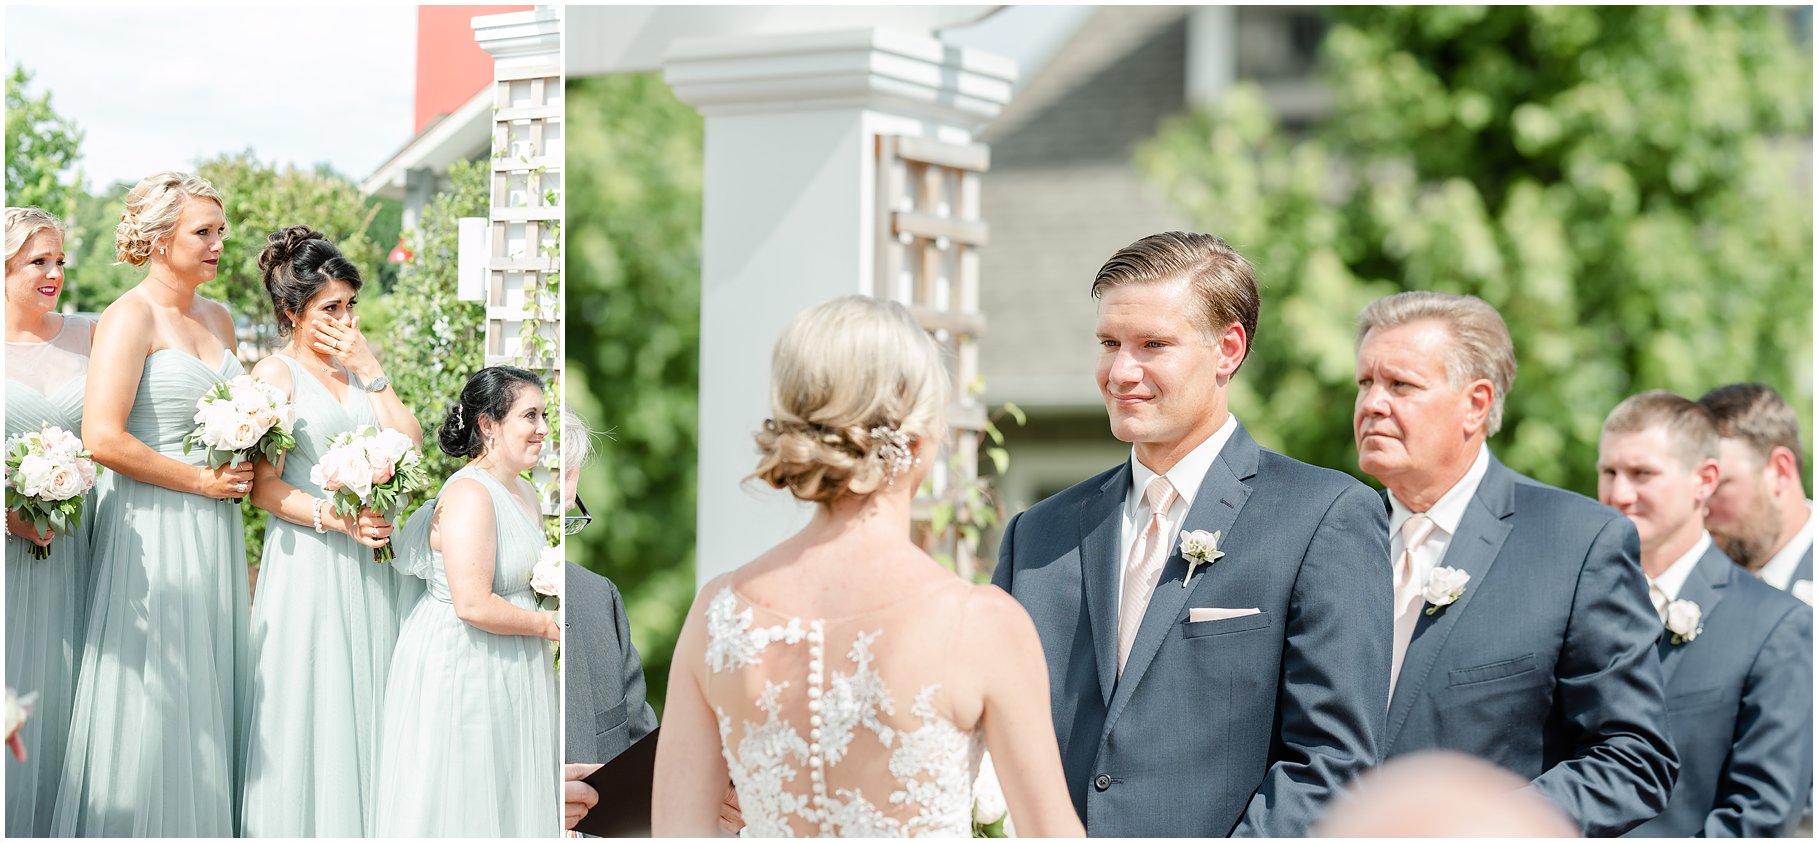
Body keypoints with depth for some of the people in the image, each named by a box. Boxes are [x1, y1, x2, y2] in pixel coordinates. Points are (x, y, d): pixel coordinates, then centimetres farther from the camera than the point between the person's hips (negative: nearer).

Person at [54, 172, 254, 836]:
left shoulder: (218, 318, 13)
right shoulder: (131, 316, -10)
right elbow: (102, 438, -19)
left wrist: (245, 466, 10)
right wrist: (199, 478, -14)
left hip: (214, 531, 7)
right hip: (154, 531, -7)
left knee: (211, 700, 9)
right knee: (154, 702, -3)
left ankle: (209, 825, 16)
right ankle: (140, 827, 6)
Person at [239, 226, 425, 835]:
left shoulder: (358, 369, 14)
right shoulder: (276, 374, -4)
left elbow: (409, 446, 3)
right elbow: (265, 488, -10)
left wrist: (369, 369, -3)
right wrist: (338, 518, -20)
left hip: (375, 559, 5)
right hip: (308, 562, -5)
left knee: (369, 700, 7)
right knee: (312, 705, -2)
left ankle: (372, 822, 14)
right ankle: (306, 825, 7)